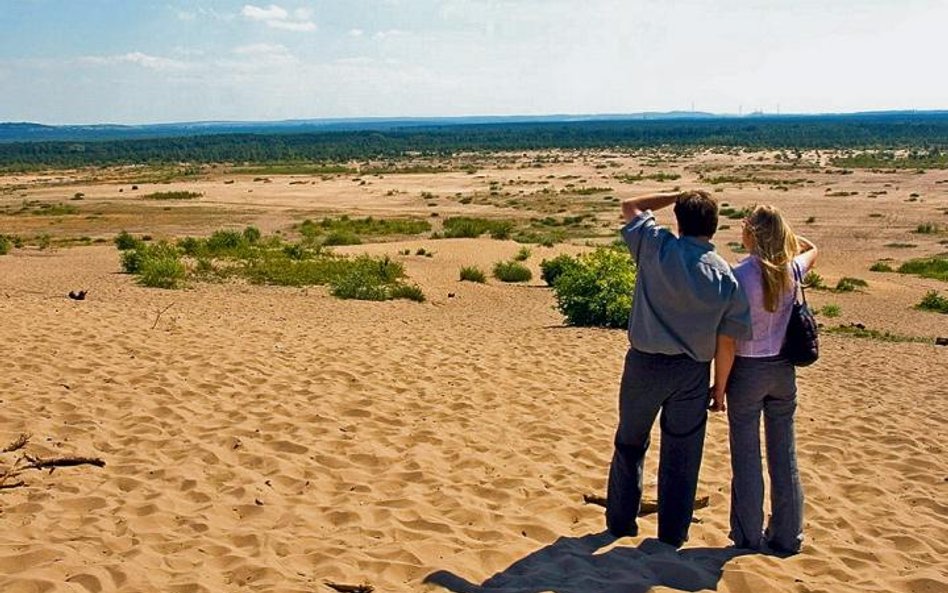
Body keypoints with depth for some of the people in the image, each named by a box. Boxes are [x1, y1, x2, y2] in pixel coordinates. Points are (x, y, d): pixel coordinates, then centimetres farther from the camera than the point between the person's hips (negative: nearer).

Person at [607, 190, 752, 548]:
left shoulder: (656, 247, -12)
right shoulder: (726, 276, -6)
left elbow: (629, 206, 6)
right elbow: (732, 338, -4)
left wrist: (678, 197, 7)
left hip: (645, 363, -1)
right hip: (692, 372, 1)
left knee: (630, 444, 17)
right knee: (681, 455, 12)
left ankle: (621, 521, 26)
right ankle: (673, 533, 21)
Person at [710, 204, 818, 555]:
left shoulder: (740, 275, -17)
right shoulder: (791, 271, -3)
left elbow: (728, 342, -16)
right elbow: (811, 249, 25)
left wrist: (719, 386, -7)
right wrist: (781, 229, 14)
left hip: (747, 371, -5)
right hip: (782, 369, 5)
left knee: (746, 458, 7)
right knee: (784, 454, 13)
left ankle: (749, 538, 16)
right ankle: (787, 537, 23)